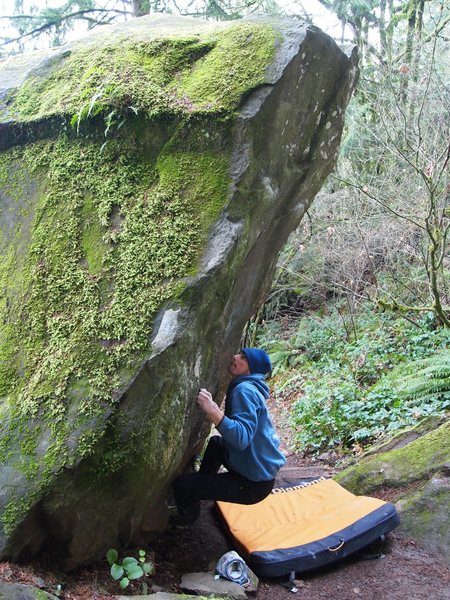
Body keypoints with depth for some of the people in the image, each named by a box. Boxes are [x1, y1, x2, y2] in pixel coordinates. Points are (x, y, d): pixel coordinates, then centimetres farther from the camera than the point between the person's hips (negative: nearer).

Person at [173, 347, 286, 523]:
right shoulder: (247, 387, 6)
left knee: (180, 485, -5)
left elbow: (242, 438, -35)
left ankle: (189, 517, 24)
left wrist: (212, 410, -42)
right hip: (260, 468, 10)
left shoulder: (245, 390, -23)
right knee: (216, 442, 32)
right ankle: (202, 486, 47)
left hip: (254, 483, -10)